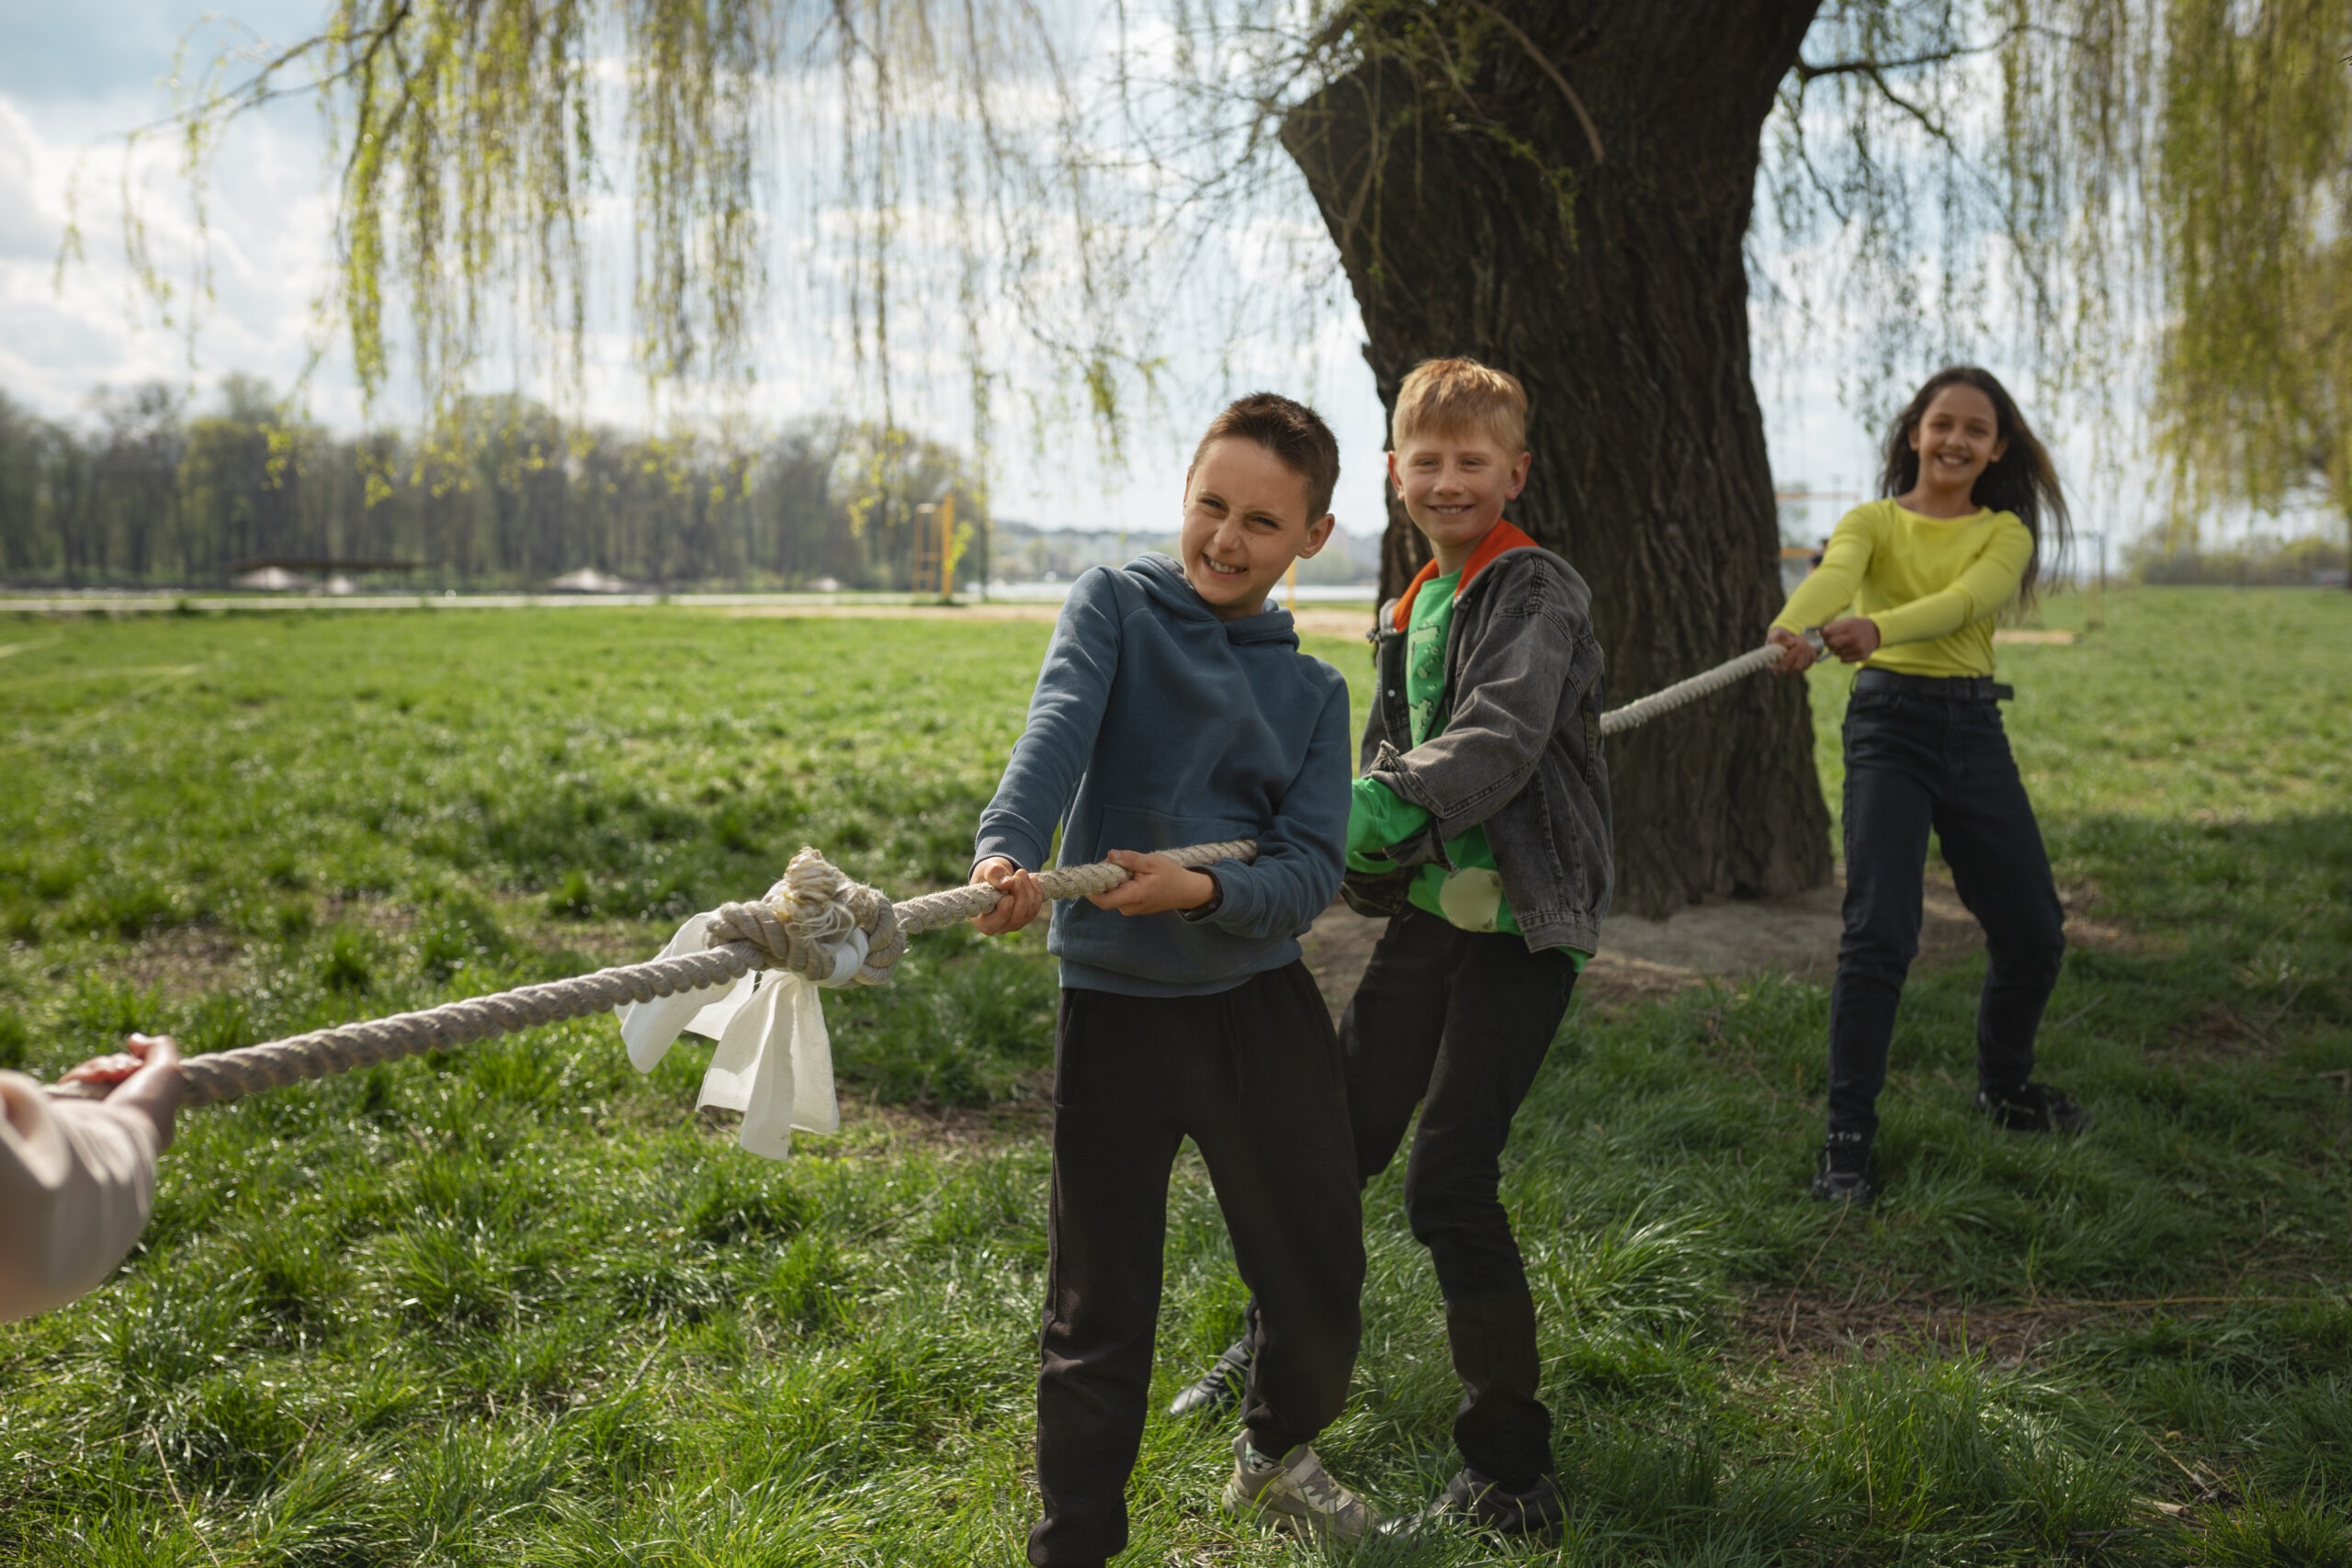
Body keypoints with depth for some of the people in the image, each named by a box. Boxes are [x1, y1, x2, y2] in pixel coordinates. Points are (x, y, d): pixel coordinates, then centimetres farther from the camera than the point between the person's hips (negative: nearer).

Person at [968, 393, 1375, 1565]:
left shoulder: (1314, 694, 8)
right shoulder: (1116, 605, 1)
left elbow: (1311, 872, -4)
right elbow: (1058, 727, -20)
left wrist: (1202, 890, -24)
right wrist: (1006, 848, -39)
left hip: (1262, 1001, 3)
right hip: (1115, 1003, -3)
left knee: (1320, 1273, 13)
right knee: (1099, 1306, 2)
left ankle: (1275, 1457, 43)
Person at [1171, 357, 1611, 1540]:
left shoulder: (1538, 590, -10)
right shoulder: (1409, 610, 14)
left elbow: (1500, 739, -26)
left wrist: (1392, 804, -38)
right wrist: (1364, 842, -1)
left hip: (1522, 919, -8)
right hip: (1431, 907, 8)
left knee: (1451, 1179, -13)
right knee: (1341, 1136, 18)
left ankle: (1513, 1474, 0)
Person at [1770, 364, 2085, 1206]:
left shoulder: (2005, 532, 8)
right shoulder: (1874, 521, 3)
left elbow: (1967, 599, -15)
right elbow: (1834, 576, -21)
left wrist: (1879, 626, -37)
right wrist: (1789, 627, -45)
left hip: (1974, 729, 3)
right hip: (1889, 725, -3)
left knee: (2034, 932, 9)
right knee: (1878, 933, -14)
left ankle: (2004, 1087, 36)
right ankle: (1847, 1137, -5)